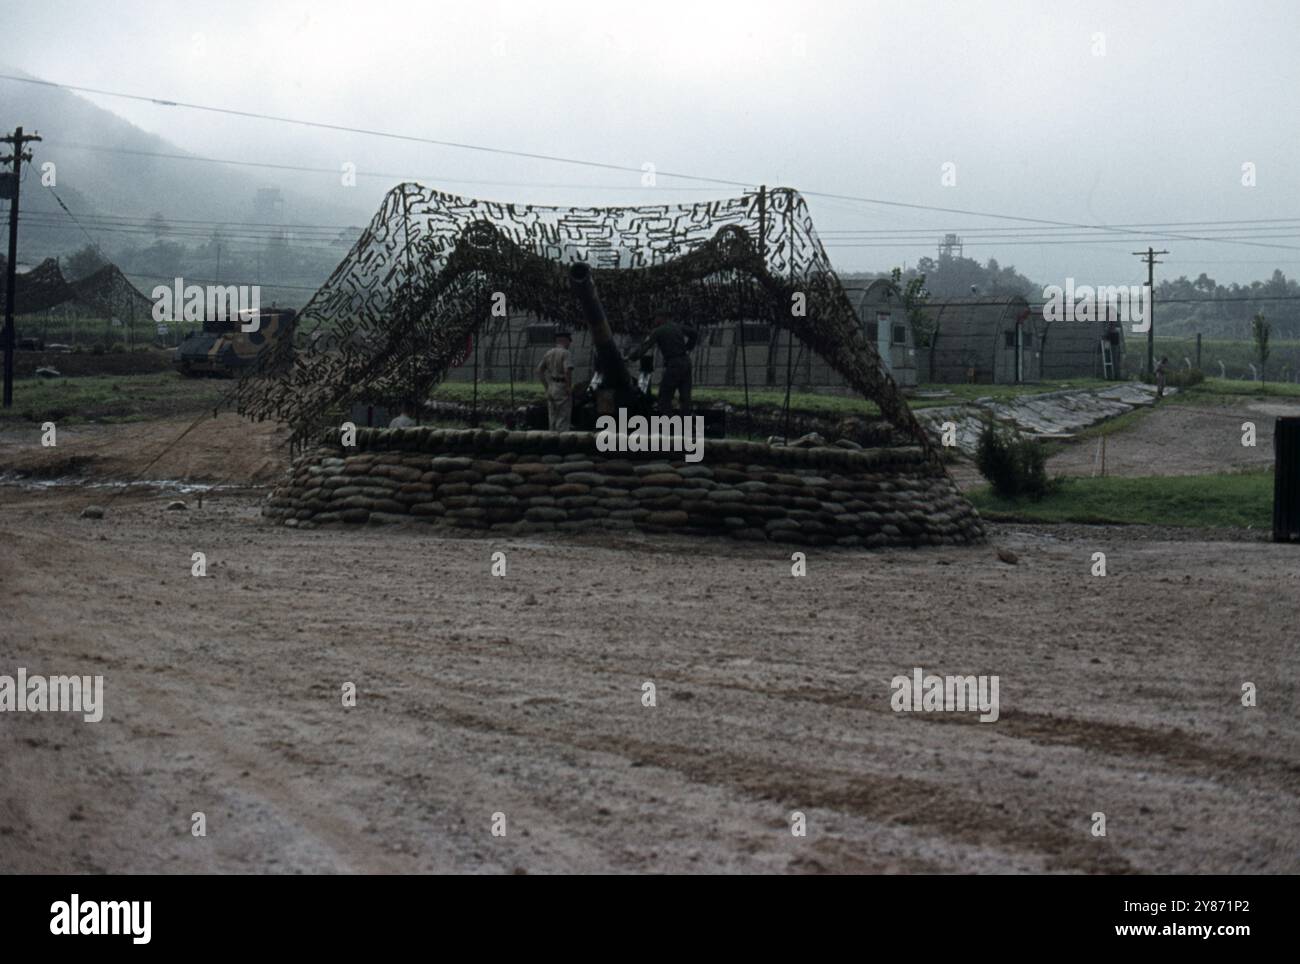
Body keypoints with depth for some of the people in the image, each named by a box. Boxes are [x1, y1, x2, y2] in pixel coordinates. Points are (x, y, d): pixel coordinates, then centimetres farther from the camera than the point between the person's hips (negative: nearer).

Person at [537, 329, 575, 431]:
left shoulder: (548, 353, 10)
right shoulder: (566, 353, -11)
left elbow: (539, 370, 13)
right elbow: (567, 371, -25)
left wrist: (546, 386, 14)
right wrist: (569, 387, -14)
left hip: (551, 388, 7)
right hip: (562, 388, -7)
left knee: (552, 418, 11)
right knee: (563, 419, -4)